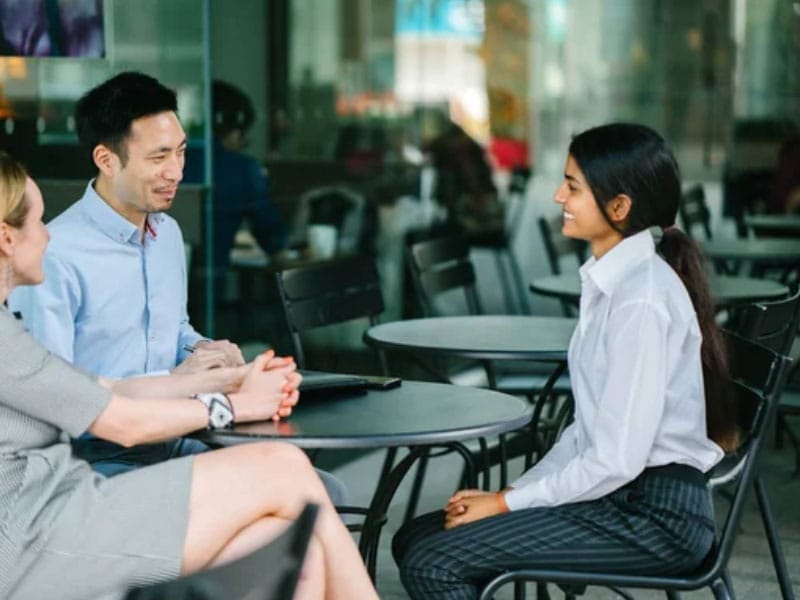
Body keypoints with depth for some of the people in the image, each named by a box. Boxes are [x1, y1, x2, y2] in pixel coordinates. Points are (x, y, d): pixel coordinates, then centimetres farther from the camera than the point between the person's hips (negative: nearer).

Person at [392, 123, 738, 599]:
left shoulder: (641, 300, -20)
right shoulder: (608, 280, 10)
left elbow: (616, 461, -22)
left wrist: (505, 502, -12)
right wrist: (516, 491, 4)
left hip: (654, 513, -9)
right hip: (614, 495, 9)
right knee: (416, 539, 5)